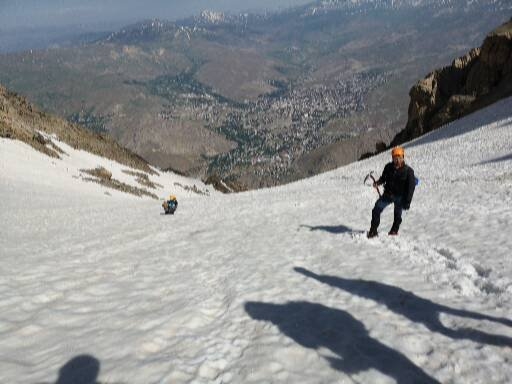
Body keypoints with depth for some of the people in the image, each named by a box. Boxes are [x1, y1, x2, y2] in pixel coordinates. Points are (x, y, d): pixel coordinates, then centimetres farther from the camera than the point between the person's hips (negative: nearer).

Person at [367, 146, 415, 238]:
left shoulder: (408, 171, -11)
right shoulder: (388, 167, -1)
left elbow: (411, 187, -9)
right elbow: (383, 178, 15)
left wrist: (408, 202, -13)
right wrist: (378, 182, -8)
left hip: (400, 196, -3)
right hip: (388, 193, 3)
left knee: (397, 215, 2)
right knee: (376, 210, -6)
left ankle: (394, 231, 24)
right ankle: (373, 231, 3)